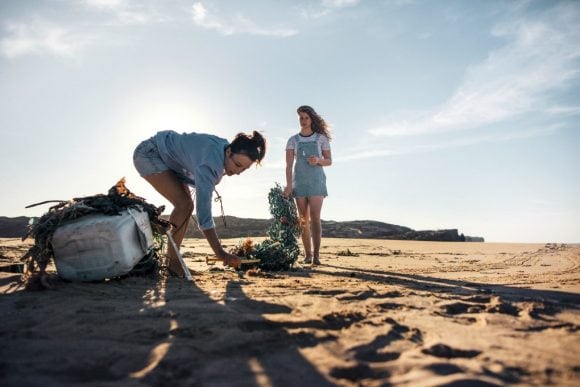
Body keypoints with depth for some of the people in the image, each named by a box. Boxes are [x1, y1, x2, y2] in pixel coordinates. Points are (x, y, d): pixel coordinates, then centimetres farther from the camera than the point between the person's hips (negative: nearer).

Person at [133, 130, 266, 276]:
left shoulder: (224, 148, -11)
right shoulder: (211, 162, -37)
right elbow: (203, 209, -42)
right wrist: (220, 253, -44)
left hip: (167, 158, 9)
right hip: (149, 153, -9)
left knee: (187, 205, 2)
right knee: (183, 204, -20)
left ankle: (172, 258, 9)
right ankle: (173, 261, -11)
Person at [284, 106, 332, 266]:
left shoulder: (321, 138, 6)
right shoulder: (293, 140, 8)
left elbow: (329, 161, 8)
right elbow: (289, 164, -1)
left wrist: (318, 160, -15)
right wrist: (289, 184, -15)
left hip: (316, 180, -2)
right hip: (299, 181, 2)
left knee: (315, 217, -13)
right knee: (303, 219, 1)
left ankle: (316, 254, -11)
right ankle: (307, 255, 7)